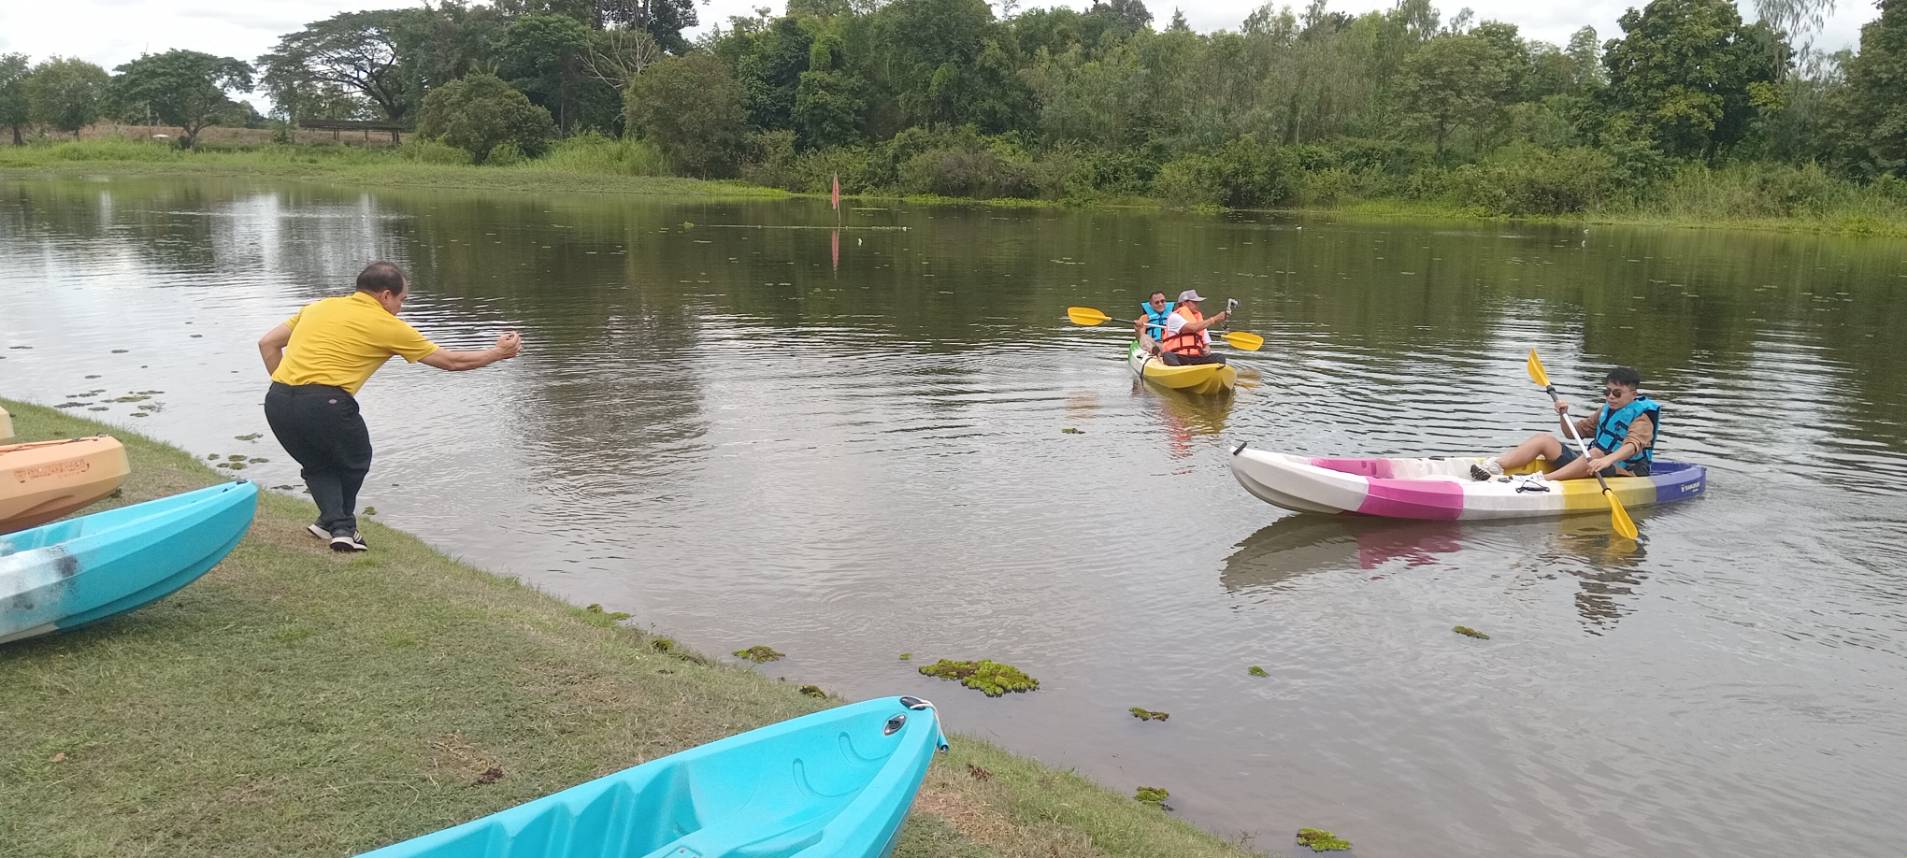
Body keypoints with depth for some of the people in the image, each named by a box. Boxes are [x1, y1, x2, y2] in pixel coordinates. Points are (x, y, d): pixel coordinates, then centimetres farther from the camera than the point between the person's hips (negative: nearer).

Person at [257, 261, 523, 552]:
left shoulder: (320, 306, 21)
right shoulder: (386, 325, 5)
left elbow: (267, 343, 21)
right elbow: (451, 361, 13)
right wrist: (499, 353, 25)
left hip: (276, 400, 5)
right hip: (324, 403, -5)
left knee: (317, 466, 27)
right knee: (355, 462, 24)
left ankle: (336, 523, 8)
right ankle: (341, 526, 25)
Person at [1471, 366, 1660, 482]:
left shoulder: (1642, 419, -6)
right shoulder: (1606, 411, 18)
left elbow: (1632, 446, -27)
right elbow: (1574, 432, 22)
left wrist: (1607, 460, -46)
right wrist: (1564, 415, 0)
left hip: (1622, 472, -7)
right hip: (1595, 463, 7)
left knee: (1595, 453, -39)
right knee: (1544, 440, -6)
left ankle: (1544, 479, -53)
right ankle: (1494, 467, -29)